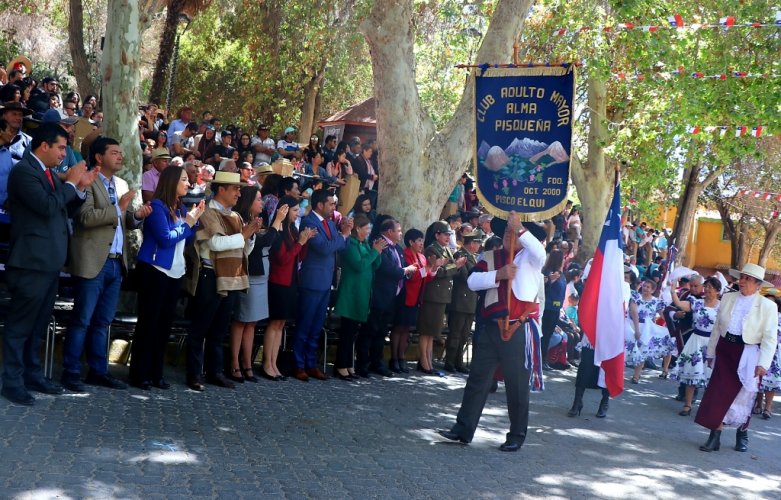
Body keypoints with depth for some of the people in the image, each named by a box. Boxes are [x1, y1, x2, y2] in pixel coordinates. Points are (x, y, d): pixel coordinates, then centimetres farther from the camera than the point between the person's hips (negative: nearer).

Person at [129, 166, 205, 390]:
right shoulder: (157, 206, -12)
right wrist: (188, 223, -10)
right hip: (155, 270, -8)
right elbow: (165, 239, -19)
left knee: (164, 324, 9)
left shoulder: (180, 208, 10)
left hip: (174, 273, 8)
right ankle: (139, 374, 3)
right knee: (148, 322, -3)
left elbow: (188, 240, 11)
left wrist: (195, 219, -1)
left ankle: (155, 373, 15)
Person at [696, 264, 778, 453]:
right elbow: (717, 327, 12)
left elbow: (770, 338, -7)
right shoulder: (728, 298, 6)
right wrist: (711, 352, 14)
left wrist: (763, 364, -14)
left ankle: (742, 434, 31)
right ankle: (714, 437, 5)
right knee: (719, 394, -1)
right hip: (725, 350, 3)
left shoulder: (768, 306, -6)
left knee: (743, 396, 9)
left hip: (748, 355, -3)